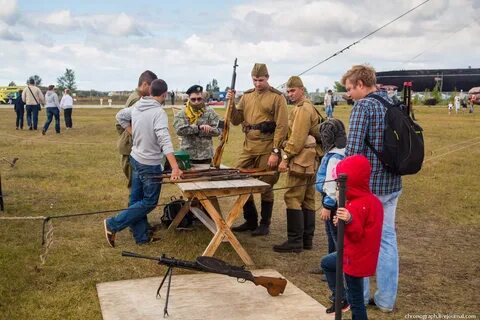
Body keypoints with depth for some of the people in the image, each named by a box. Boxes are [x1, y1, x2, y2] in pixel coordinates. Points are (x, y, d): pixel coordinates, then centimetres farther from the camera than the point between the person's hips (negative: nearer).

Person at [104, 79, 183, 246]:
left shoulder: (136, 106, 1)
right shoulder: (159, 113, -22)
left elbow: (120, 116, 19)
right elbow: (164, 140, -32)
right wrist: (175, 168, -38)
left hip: (136, 159, 8)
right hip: (150, 165, -8)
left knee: (137, 199, 14)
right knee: (149, 202, 6)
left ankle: (141, 236, 25)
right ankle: (113, 224, 5)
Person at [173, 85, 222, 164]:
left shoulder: (210, 112, 2)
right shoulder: (181, 114, 1)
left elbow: (218, 130, -6)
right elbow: (180, 130, -17)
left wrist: (198, 132, -15)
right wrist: (198, 127, -24)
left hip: (206, 156, 1)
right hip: (187, 156, -1)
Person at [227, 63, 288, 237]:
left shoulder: (277, 97, -5)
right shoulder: (247, 96, 12)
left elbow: (281, 126, -10)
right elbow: (236, 120, 12)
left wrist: (275, 152, -15)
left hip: (267, 149, -6)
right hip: (248, 147, 6)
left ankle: (265, 224, 18)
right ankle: (250, 221, 22)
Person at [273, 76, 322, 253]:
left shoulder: (302, 109, -12)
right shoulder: (308, 107, 20)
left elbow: (297, 138, -20)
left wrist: (285, 157, -17)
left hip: (300, 160, -11)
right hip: (310, 160, 11)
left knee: (293, 198, -8)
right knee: (308, 199, 11)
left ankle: (295, 241, -7)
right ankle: (307, 239, 16)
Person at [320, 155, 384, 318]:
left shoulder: (357, 206, -28)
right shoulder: (372, 200, 3)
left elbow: (356, 234, -31)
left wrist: (349, 221, -47)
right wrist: (343, 220, 3)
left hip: (355, 259, -10)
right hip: (362, 255, 10)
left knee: (355, 299, 2)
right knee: (326, 263, 27)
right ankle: (340, 298, 32)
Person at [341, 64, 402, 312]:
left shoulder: (363, 106, -14)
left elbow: (352, 149, -22)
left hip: (367, 185, -7)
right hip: (393, 185, 8)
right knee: (387, 238, 15)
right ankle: (386, 299, 23)